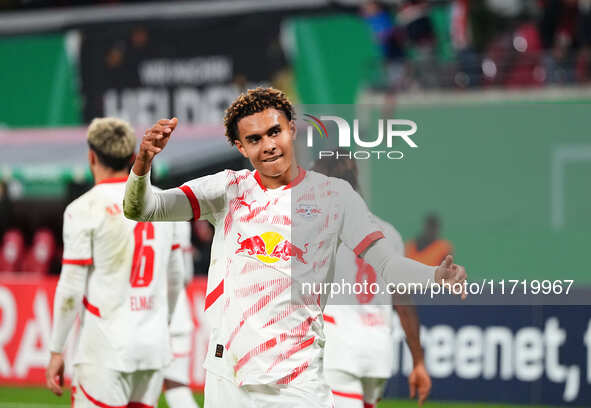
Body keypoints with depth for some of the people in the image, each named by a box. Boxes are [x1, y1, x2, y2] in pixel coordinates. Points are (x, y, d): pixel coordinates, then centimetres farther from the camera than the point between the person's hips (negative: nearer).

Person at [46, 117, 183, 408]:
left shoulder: (84, 209, -8)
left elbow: (71, 289, -9)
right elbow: (175, 278, 17)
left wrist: (56, 351, -2)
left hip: (106, 351, -6)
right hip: (154, 346, 6)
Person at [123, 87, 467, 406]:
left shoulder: (333, 194, 3)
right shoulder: (227, 190, 8)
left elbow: (387, 263, -4)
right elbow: (142, 209, 2)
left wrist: (438, 277, -25)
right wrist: (143, 164, -20)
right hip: (225, 378, 2)